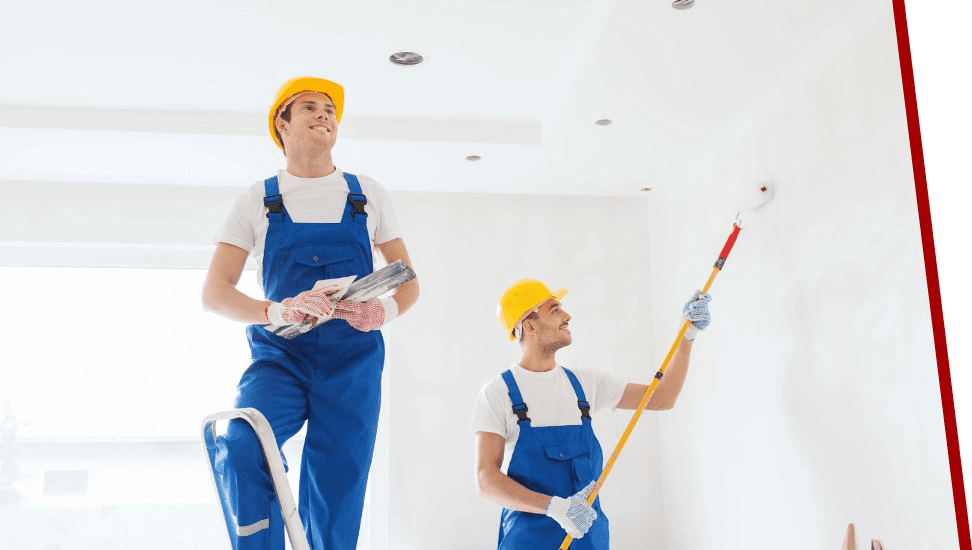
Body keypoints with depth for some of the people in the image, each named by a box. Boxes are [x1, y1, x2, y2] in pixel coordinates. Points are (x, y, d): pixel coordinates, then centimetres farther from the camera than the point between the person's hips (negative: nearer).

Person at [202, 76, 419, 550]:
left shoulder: (367, 195, 13)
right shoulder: (257, 201, 8)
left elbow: (408, 281, 13)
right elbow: (214, 293, 1)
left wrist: (386, 309, -12)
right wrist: (277, 311, -20)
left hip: (351, 364, 1)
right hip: (279, 357, -1)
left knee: (335, 512, -3)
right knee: (240, 450, -29)